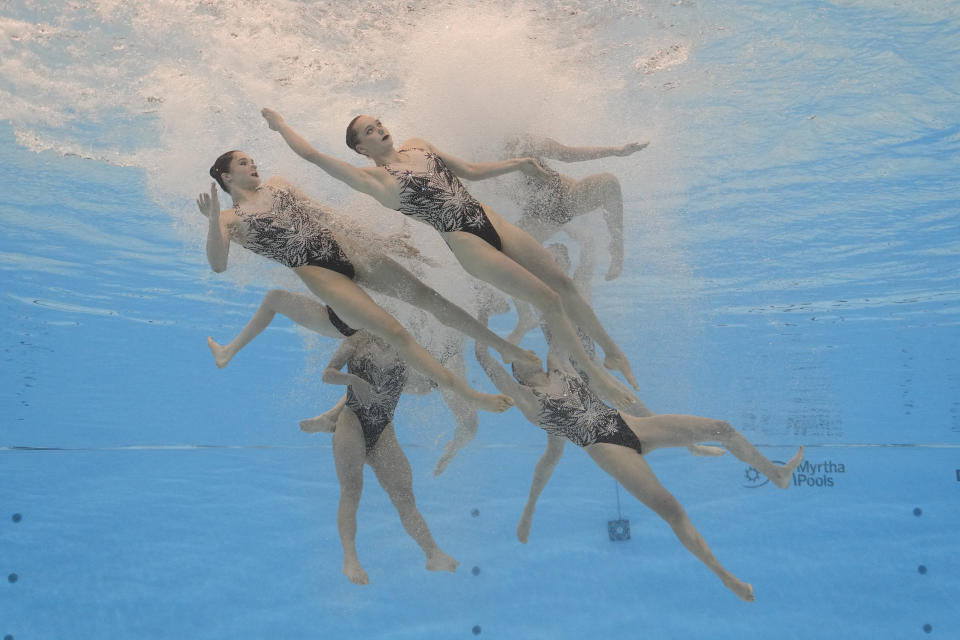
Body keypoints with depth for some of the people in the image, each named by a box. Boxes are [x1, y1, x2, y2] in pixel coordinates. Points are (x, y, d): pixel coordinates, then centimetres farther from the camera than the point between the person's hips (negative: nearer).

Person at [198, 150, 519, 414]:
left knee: (426, 295, -3)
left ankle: (504, 346, 6)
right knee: (393, 331, -17)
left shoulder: (277, 184, 19)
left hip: (340, 245, 6)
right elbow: (218, 264, -13)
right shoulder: (230, 220, 3)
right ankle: (471, 395, -15)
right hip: (317, 274, -5)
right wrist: (212, 220, -29)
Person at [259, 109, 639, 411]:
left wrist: (518, 163, 14)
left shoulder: (418, 145, 13)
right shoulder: (373, 179, -7)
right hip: (466, 243, -6)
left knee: (563, 283, 3)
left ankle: (611, 350, 20)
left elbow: (471, 171, 19)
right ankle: (594, 374, 3)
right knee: (547, 298, -11)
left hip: (489, 220, 6)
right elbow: (312, 154, -10)